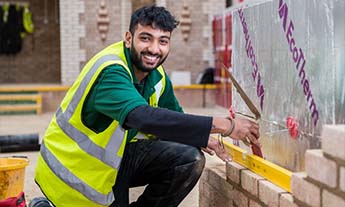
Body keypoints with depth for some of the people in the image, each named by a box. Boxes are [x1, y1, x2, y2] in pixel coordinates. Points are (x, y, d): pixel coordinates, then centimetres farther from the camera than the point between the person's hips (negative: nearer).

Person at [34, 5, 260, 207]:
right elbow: (144, 117, -44)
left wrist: (201, 139, -17)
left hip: (119, 155, 7)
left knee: (190, 159, -12)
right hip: (76, 167, -6)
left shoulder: (157, 76, -2)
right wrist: (223, 125, -46)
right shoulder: (110, 72, -27)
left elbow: (173, 119, 9)